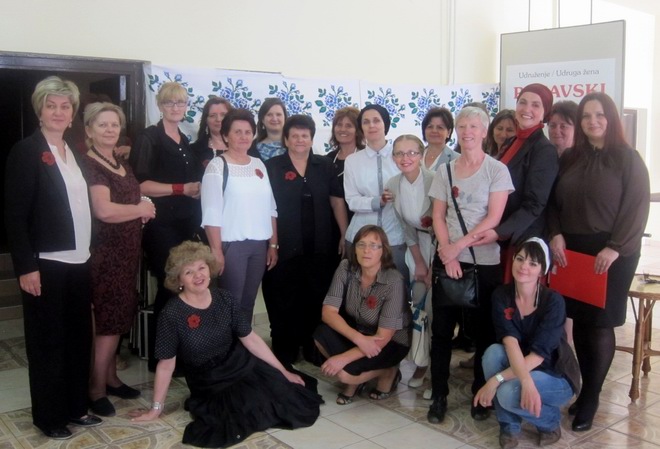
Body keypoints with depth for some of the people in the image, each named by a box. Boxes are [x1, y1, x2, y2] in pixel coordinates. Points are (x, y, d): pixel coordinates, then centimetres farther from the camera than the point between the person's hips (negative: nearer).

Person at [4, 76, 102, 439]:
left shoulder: (76, 153, 13)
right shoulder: (26, 151, -7)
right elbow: (15, 215, -12)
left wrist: (88, 253, 9)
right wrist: (26, 266, -17)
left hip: (78, 261, 7)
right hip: (46, 264, -6)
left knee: (79, 336, 13)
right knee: (48, 340, 5)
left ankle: (76, 407, 27)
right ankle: (49, 416, 19)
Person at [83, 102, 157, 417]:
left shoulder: (121, 164, 13)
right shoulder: (89, 165, -13)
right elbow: (104, 210, -25)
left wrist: (143, 209, 4)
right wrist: (141, 209, -9)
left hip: (125, 251, 8)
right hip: (104, 252, -8)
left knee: (118, 317, 13)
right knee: (108, 320, -4)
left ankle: (110, 378, 25)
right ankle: (96, 390, 7)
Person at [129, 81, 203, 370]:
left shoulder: (187, 142, 18)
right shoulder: (149, 138, -4)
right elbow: (140, 184, -14)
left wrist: (199, 189, 7)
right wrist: (181, 188, -14)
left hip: (188, 225, 7)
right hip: (162, 226, -7)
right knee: (169, 287, -5)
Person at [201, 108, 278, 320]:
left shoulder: (259, 165, 11)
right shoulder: (217, 166, -5)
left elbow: (270, 208, 13)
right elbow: (211, 213, -11)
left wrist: (273, 244, 9)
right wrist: (216, 251, -15)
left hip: (259, 244, 5)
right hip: (231, 245, -5)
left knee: (248, 302, 11)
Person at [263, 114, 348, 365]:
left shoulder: (324, 166, 8)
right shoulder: (272, 167, -1)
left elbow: (337, 201, 10)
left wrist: (345, 235, 5)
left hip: (320, 248, 3)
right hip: (285, 248, -3)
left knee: (317, 301, 11)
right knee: (284, 303, 6)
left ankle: (314, 350, 27)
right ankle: (284, 355, 19)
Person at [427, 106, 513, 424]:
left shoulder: (497, 170, -2)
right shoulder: (444, 171, 9)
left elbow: (493, 218, -10)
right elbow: (438, 216, 5)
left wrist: (459, 245, -14)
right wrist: (447, 252, -9)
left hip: (485, 261, -3)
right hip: (448, 259, 3)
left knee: (484, 329, 6)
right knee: (441, 328, 4)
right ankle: (439, 395, 14)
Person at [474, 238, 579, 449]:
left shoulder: (553, 301, -22)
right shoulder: (501, 295, -11)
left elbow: (538, 355, -27)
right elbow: (510, 341, -24)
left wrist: (496, 379, -34)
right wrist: (526, 381, -41)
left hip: (555, 376, -4)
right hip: (519, 368, 4)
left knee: (508, 392, -32)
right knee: (493, 352, -27)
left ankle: (551, 421, 2)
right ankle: (509, 424, -7)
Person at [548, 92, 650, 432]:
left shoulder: (627, 158, -2)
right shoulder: (569, 158, 11)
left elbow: (637, 208, -8)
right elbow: (554, 202, 11)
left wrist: (614, 248, -16)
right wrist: (555, 234, -6)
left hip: (612, 253, -4)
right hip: (571, 250, 4)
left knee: (600, 324, 0)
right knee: (579, 321, 5)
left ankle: (590, 398, 11)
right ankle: (586, 389, 19)